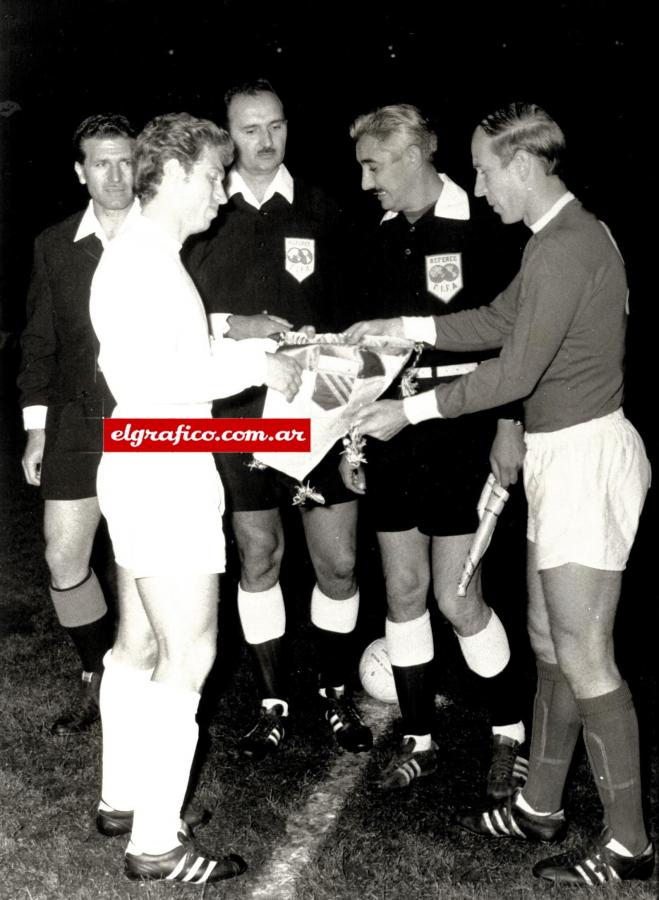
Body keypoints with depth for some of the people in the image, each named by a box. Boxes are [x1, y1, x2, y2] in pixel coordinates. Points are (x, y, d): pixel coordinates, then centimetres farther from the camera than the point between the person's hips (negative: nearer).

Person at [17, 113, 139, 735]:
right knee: (63, 560, 4)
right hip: (77, 426, 3)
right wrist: (36, 426, 8)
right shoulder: (54, 244, 8)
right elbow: (39, 339, 11)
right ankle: (99, 679, 25)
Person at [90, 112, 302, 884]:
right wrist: (253, 366, -18)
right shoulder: (137, 261, -15)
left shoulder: (149, 258, 15)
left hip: (151, 473, 10)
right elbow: (149, 378, -25)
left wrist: (261, 349, 7)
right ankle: (156, 842, 6)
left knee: (140, 645, 17)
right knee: (187, 658, -4)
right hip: (163, 476, -10)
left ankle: (121, 799, 31)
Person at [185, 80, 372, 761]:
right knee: (258, 558, 9)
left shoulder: (322, 212, 6)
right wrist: (231, 325, -11)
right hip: (238, 413, 0)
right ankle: (274, 702, 26)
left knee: (338, 562, 3)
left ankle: (336, 691, 26)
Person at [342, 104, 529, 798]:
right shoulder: (381, 240, 10)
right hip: (392, 432, 6)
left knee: (456, 598, -3)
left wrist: (508, 426, -10)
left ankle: (511, 733, 20)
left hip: (460, 434, -6)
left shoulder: (478, 229, -8)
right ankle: (417, 740, 24)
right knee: (403, 590, 9)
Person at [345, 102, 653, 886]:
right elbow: (498, 321, 19)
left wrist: (413, 409, -12)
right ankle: (541, 805, 31)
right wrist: (397, 329, 17)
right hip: (562, 454, 10)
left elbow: (516, 370, -20)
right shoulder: (561, 236, 12)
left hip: (584, 457, -10)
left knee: (582, 657, -2)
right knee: (551, 642, 16)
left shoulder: (566, 245, -19)